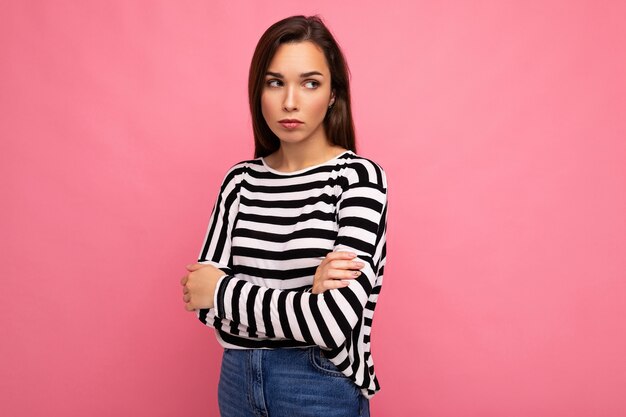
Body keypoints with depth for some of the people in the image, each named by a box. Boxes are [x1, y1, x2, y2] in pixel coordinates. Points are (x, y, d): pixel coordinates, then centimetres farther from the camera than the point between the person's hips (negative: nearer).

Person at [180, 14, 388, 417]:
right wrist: (306, 294, -22)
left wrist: (223, 290, -12)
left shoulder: (359, 176, -14)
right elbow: (203, 297, -6)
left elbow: (335, 322, -23)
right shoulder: (241, 180, 0)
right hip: (237, 382, 5)